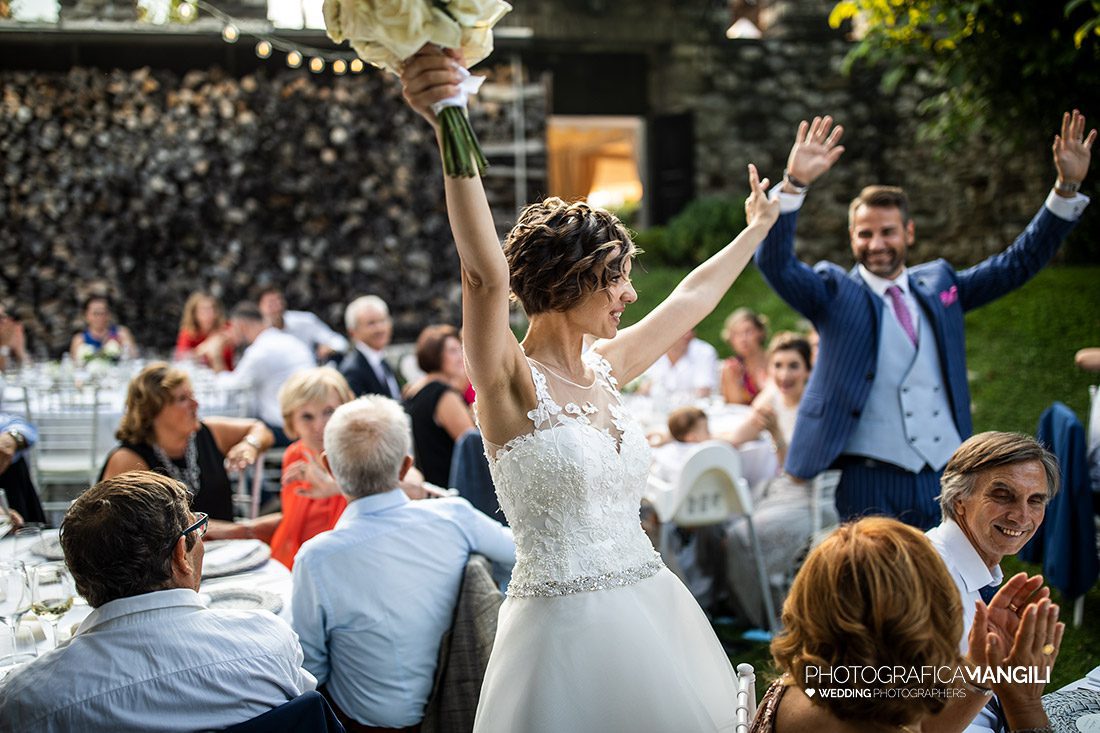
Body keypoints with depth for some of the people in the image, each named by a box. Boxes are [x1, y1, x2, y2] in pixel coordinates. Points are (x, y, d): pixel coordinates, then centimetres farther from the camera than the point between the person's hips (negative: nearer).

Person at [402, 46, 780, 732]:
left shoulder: (605, 367, 8)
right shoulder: (511, 380, -12)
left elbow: (693, 297, 23)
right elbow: (487, 275, -29)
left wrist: (758, 226, 36)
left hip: (655, 613, 7)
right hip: (565, 623, -7)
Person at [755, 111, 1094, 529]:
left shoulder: (939, 284, 14)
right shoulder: (835, 293, 2)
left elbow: (1019, 262, 16)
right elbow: (774, 262, -12)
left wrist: (1067, 187, 7)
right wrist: (794, 184, -26)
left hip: (946, 476, 4)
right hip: (872, 483, -4)